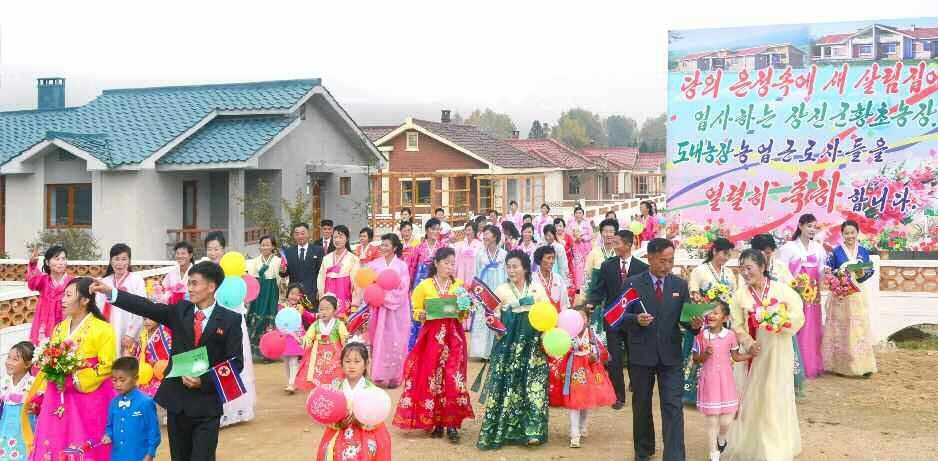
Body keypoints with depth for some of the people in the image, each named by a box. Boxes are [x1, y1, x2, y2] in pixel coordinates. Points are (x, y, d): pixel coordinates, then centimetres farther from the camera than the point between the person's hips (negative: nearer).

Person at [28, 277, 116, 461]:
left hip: (89, 400, -6)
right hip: (57, 400, 6)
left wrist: (74, 381, -17)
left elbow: (107, 366, -14)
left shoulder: (102, 329, -8)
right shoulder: (59, 328, 12)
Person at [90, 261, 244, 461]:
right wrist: (110, 292, -15)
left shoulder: (230, 320, -4)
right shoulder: (180, 311, 6)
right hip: (176, 401, 4)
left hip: (207, 405, -4)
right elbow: (147, 308, -6)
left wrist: (203, 381, -16)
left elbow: (236, 362, -6)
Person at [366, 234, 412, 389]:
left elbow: (403, 290, -8)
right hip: (378, 309, 2)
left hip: (396, 309, -2)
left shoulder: (402, 265, -3)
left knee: (395, 342, 1)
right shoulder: (374, 264, 4)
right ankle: (380, 376, 10)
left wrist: (385, 297, -15)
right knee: (379, 341, 3)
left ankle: (394, 376, 9)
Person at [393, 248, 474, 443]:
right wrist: (422, 315, -16)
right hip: (431, 336, -1)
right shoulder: (424, 285, 2)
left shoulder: (459, 285, 8)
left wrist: (462, 311, -8)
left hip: (453, 337, 1)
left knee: (453, 378, -7)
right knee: (430, 378, -2)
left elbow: (464, 315, 13)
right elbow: (416, 312, 5)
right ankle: (435, 421, 9)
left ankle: (452, 423, -2)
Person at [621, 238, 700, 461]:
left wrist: (694, 323, -18)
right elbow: (621, 317, -2)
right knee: (641, 406, 15)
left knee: (673, 407, -7)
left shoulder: (680, 284, 4)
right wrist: (636, 319, -22)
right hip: (641, 355, 0)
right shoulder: (633, 283, -3)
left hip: (670, 355, 0)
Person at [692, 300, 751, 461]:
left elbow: (736, 357, 9)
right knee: (712, 421, 3)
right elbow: (696, 359, 0)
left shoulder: (730, 335, -3)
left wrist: (752, 354, -5)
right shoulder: (701, 335, -6)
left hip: (726, 381, 1)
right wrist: (706, 354, -19)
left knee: (726, 420, 2)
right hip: (709, 382, -1)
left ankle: (721, 440, 37)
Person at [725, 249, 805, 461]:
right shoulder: (740, 295, -1)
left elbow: (798, 315, -6)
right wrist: (748, 344, -14)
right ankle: (752, 444, 19)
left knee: (777, 395, 4)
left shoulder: (782, 290, -6)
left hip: (779, 350, -1)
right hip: (755, 351, 1)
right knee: (753, 396, 5)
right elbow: (737, 325, 0)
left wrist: (781, 322, -24)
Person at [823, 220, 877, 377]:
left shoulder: (864, 252, 8)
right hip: (840, 295, -2)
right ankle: (841, 366, 6)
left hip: (858, 295, 2)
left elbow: (869, 271, 7)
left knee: (860, 329, 0)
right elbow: (829, 273, -3)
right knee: (841, 330, 0)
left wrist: (862, 274, -13)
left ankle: (862, 365, 5)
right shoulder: (836, 252, -1)